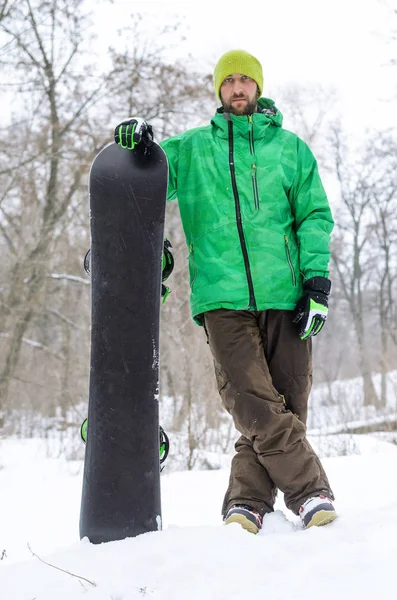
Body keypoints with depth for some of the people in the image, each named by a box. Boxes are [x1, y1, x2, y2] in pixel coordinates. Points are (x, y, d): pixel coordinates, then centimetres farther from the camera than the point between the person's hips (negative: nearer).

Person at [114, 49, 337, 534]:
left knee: (286, 402, -3)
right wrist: (135, 144, -5)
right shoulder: (191, 148, 16)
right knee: (254, 404, -14)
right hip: (223, 298, -1)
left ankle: (248, 498, 8)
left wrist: (317, 282, -1)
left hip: (284, 294, 1)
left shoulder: (290, 148, 15)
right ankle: (310, 489, -4)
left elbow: (315, 216, 12)